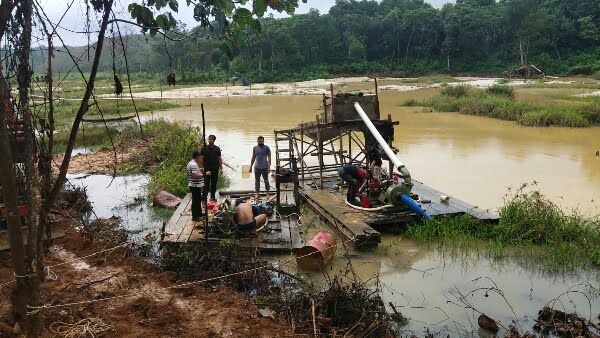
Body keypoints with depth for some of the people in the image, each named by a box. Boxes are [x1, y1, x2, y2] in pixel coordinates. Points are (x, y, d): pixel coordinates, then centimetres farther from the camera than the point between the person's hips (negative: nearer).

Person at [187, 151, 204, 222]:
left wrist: (199, 170, 20)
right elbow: (195, 176, -30)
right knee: (196, 201, -1)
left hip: (195, 185, 11)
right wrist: (204, 174, -23)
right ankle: (195, 217, 7)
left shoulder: (191, 163, 12)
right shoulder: (194, 165, -22)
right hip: (195, 186, -11)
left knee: (198, 199, 22)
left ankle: (199, 213, 35)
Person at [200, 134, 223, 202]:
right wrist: (201, 168, -8)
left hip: (215, 169, 3)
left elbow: (219, 159, 9)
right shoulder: (204, 148, -1)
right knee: (206, 184, -6)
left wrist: (221, 168, 4)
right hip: (207, 169, -3)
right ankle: (204, 197, -4)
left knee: (214, 184, 10)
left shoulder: (217, 149, 7)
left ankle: (213, 197, 20)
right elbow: (201, 159, 0)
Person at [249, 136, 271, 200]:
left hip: (264, 167, -2)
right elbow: (253, 158, 11)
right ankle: (257, 193, 18)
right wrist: (251, 166, 9)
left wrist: (269, 167, -13)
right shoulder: (255, 148, 3)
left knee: (266, 180, 8)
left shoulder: (266, 148, -6)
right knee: (257, 181, 8)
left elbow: (269, 158, -6)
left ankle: (267, 193, 19)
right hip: (257, 167, 3)